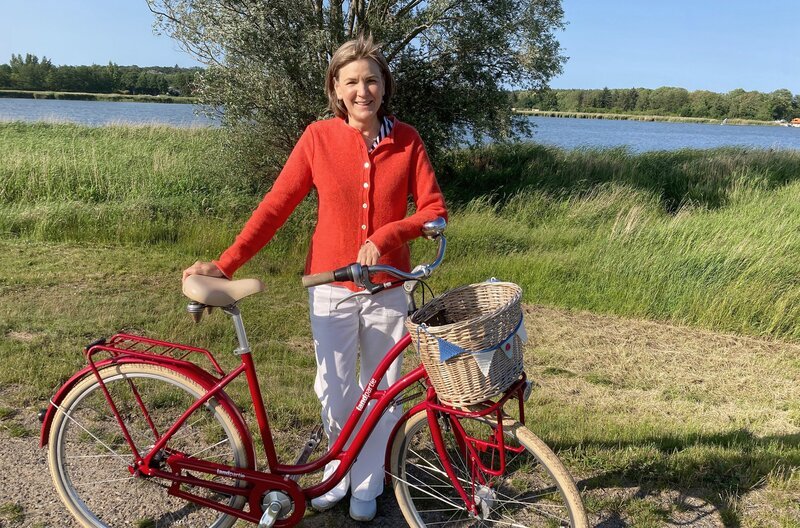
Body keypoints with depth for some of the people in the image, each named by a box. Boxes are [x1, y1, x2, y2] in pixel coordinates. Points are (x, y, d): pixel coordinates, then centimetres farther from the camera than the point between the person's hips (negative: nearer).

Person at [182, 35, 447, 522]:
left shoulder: (406, 140, -3)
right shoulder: (319, 137, -6)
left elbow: (433, 209, -4)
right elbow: (276, 206, -6)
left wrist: (385, 236, -21)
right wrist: (225, 264, -13)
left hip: (388, 287, 1)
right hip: (331, 286, 0)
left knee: (379, 389, 11)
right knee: (334, 391, 7)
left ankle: (367, 484, 33)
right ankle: (340, 470, 36)